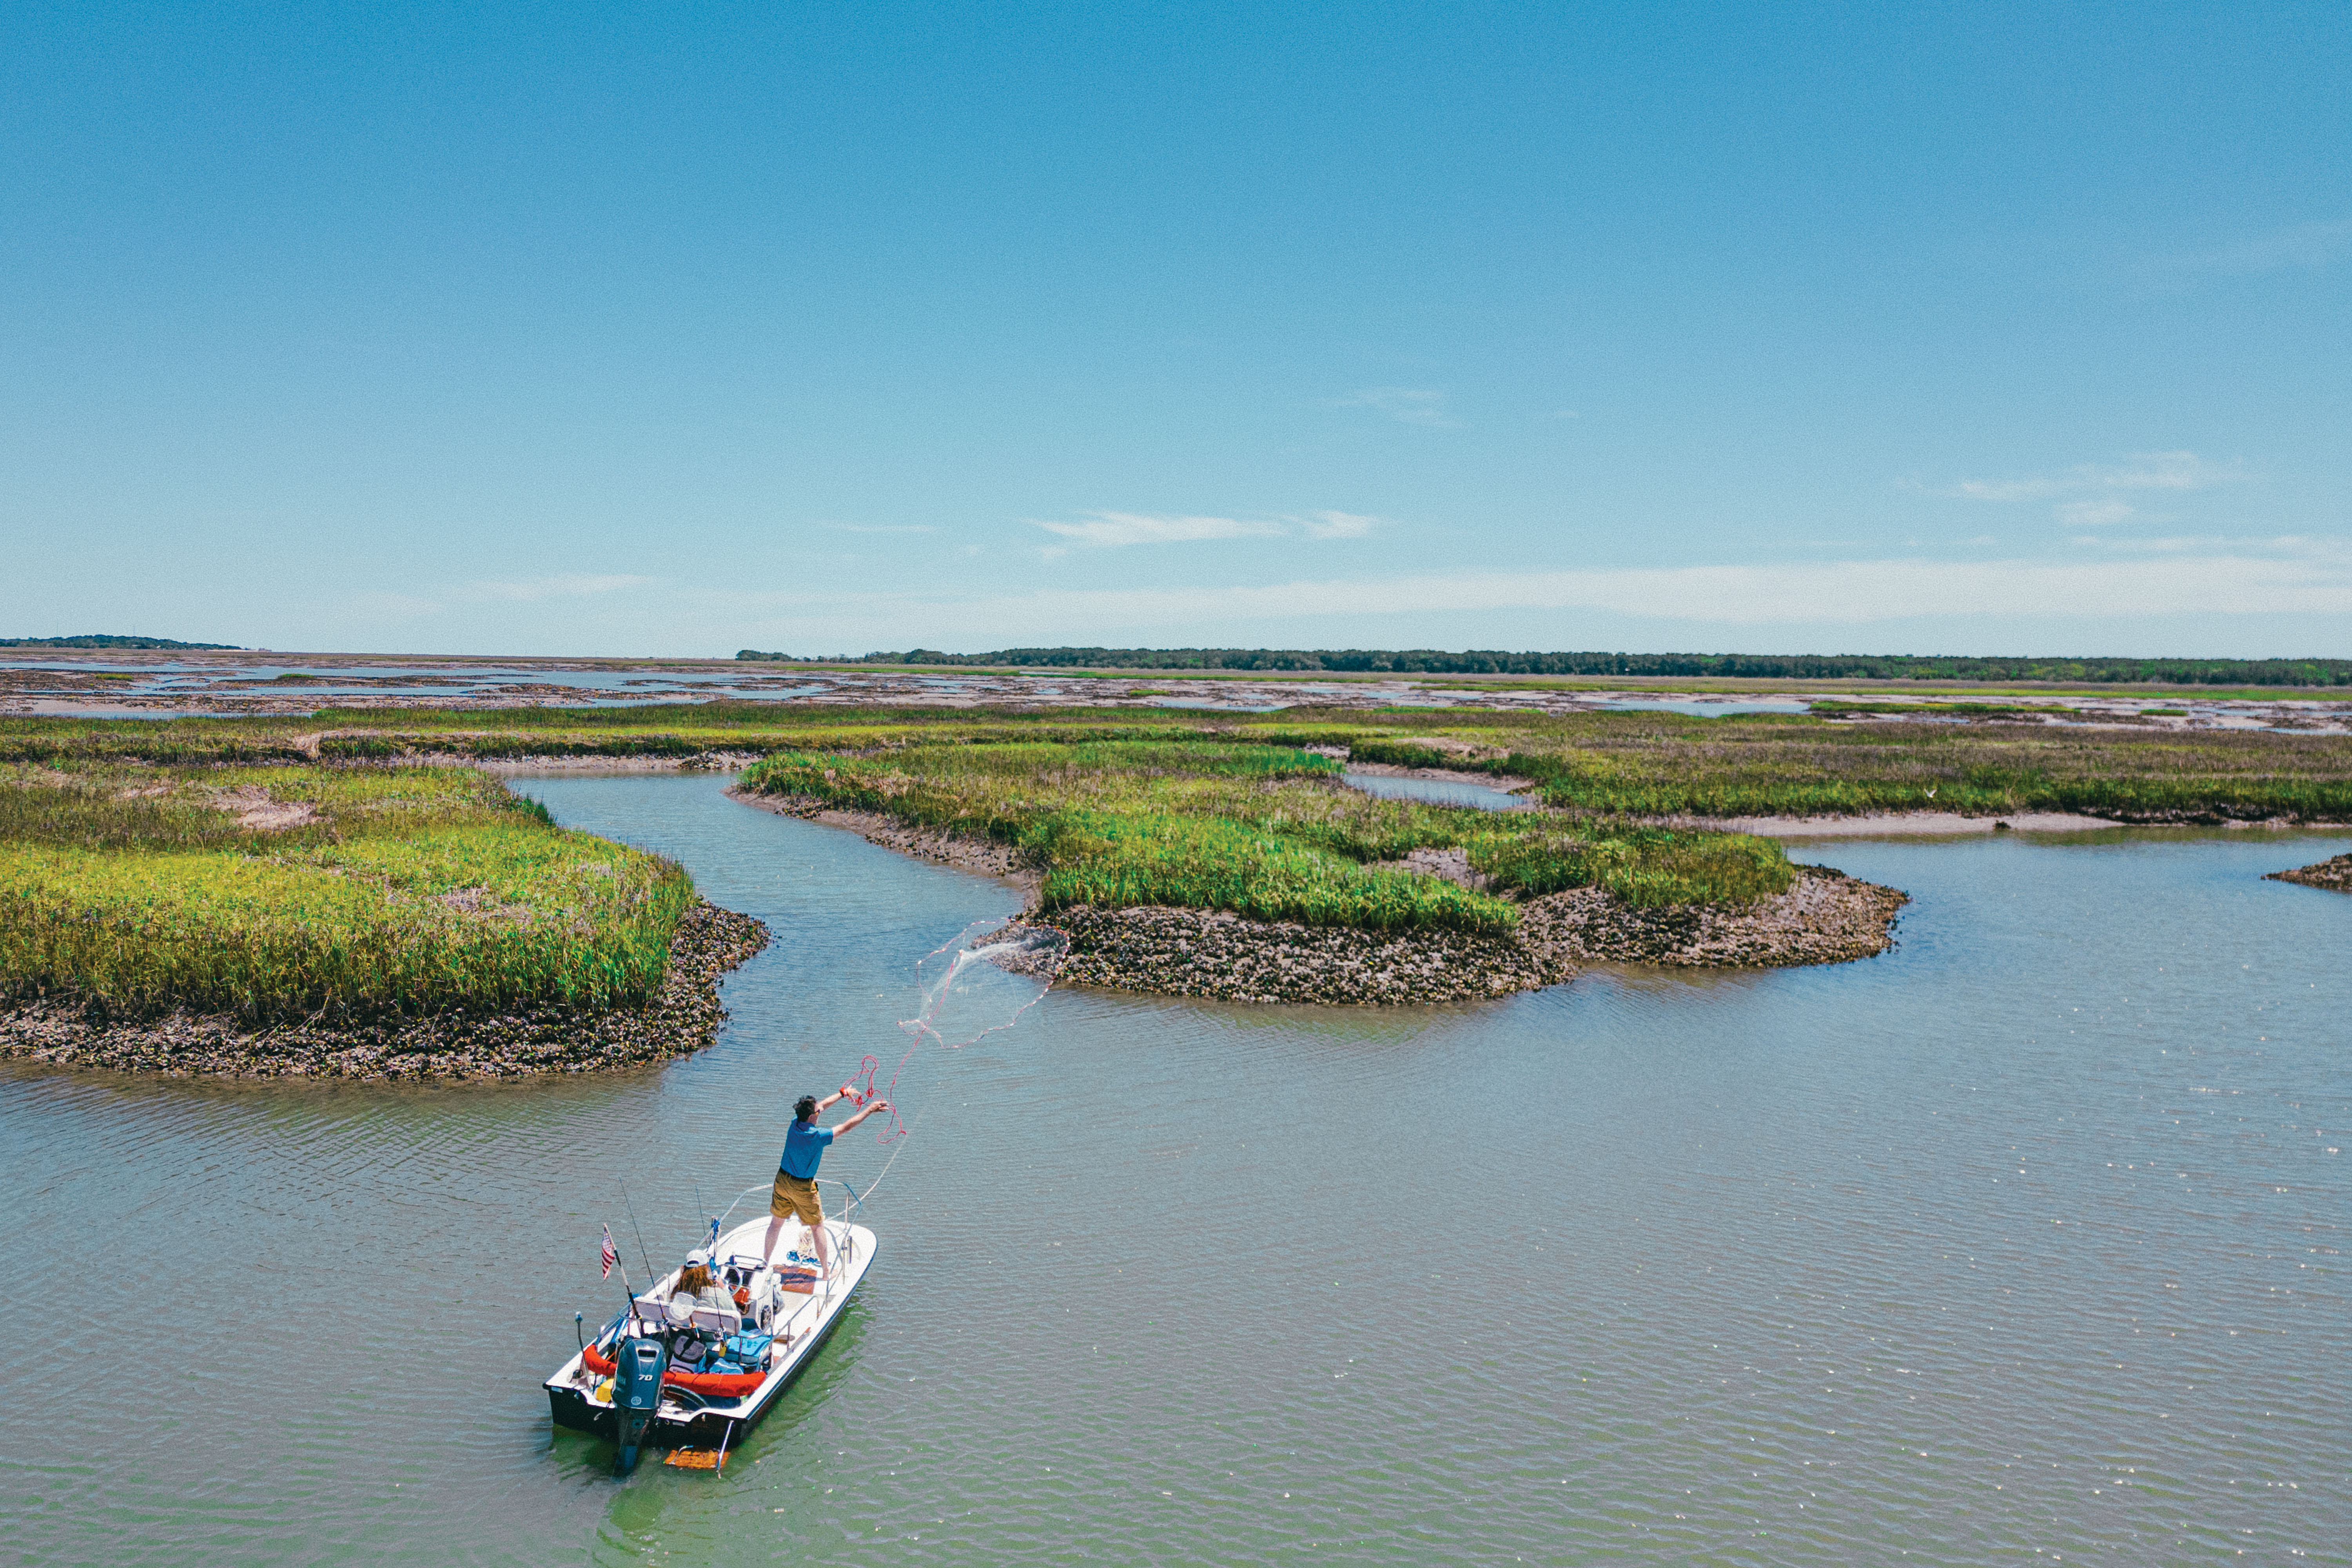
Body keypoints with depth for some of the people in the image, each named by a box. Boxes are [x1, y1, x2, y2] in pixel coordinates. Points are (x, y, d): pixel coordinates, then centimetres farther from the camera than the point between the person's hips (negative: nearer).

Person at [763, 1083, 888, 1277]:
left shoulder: (795, 1123, -9)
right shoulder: (817, 1136, -27)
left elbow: (822, 1105, 5)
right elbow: (846, 1127, -20)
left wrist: (843, 1093, 17)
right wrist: (870, 1110, -13)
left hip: (782, 1180, 5)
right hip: (803, 1188, -5)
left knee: (776, 1222, 20)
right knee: (817, 1226, 11)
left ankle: (765, 1261, 35)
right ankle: (827, 1269, 22)